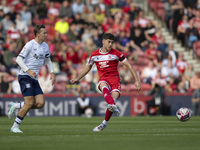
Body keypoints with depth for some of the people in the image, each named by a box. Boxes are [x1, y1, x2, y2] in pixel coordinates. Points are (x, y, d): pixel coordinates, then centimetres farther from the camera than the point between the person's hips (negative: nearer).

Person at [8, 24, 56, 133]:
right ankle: (15, 127, -2)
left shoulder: (45, 46, 12)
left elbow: (47, 60, 27)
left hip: (34, 79, 7)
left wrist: (52, 72, 11)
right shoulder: (30, 44, -11)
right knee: (29, 103, -15)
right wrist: (28, 70, -25)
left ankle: (16, 106, 12)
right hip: (25, 77, -7)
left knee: (40, 103, -7)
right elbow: (19, 59, -14)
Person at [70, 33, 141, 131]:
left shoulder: (116, 53, 3)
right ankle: (113, 107, -64)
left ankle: (104, 123, -6)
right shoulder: (94, 54, 11)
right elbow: (88, 67, 28)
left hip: (114, 79, -1)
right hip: (103, 79, 1)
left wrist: (137, 80, -2)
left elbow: (128, 66, 4)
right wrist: (77, 79, 30)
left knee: (113, 98, -24)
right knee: (104, 87, -37)